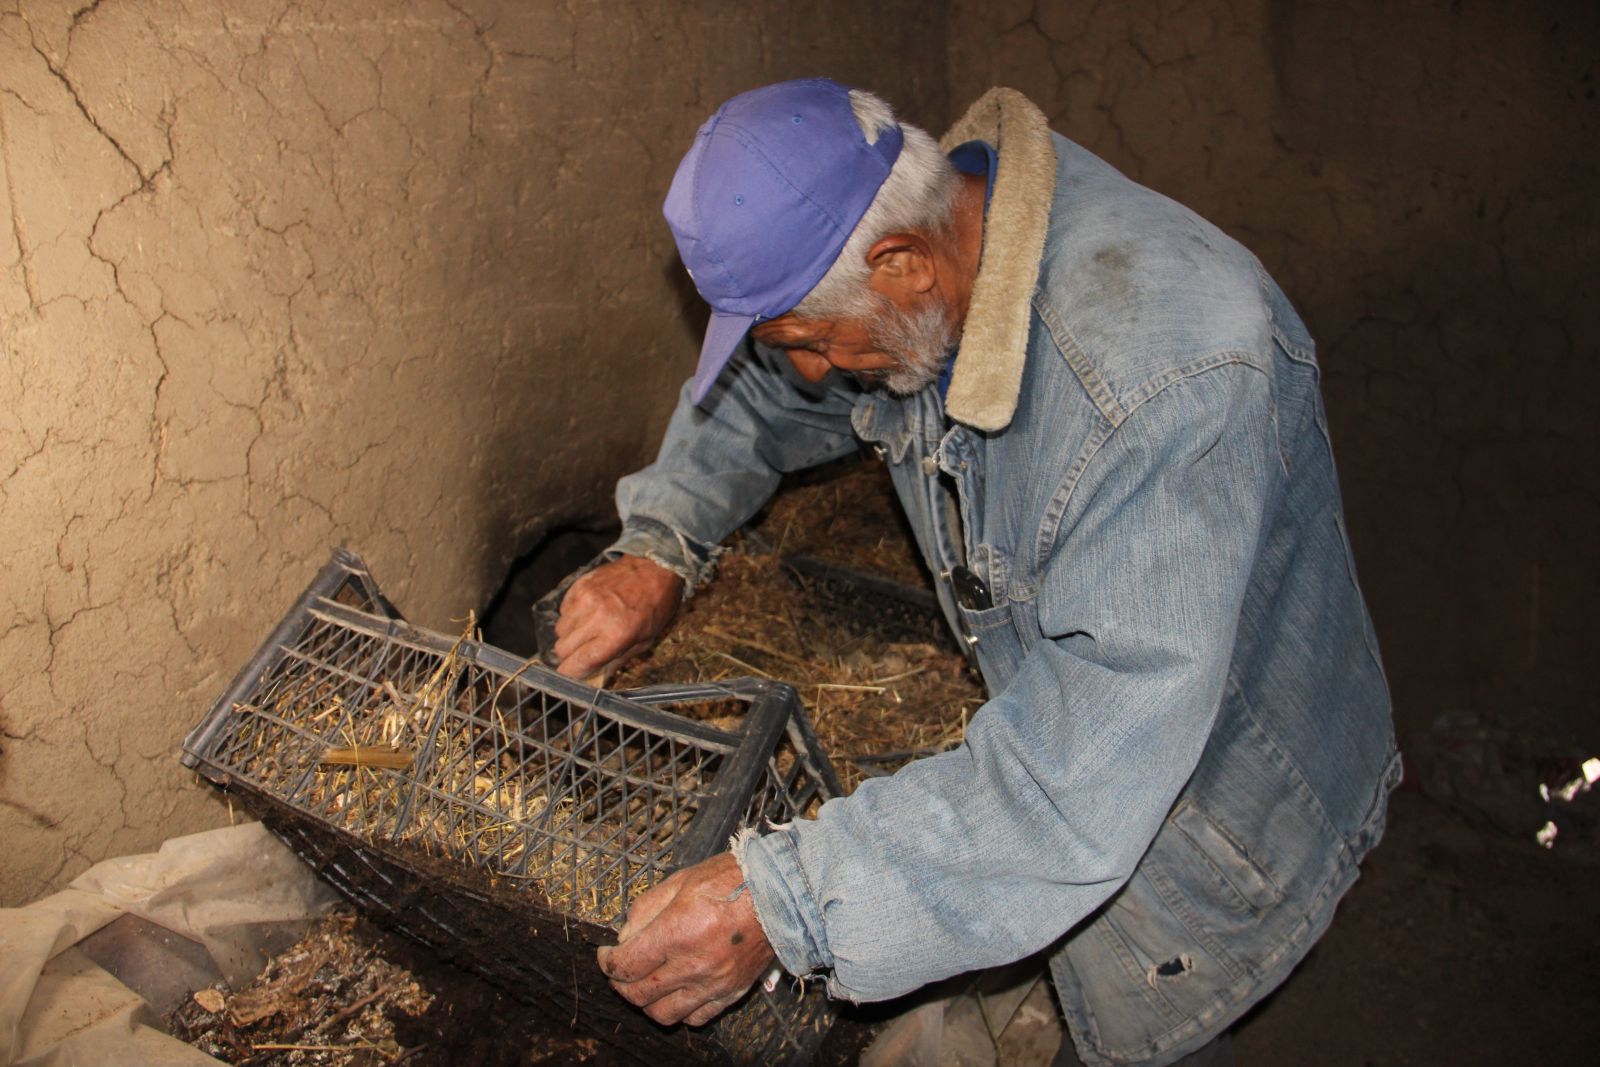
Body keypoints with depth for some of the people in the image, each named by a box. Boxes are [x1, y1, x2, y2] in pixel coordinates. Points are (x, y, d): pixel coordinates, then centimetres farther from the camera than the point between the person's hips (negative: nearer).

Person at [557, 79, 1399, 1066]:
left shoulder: (1170, 377, -42)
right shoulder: (930, 240, -15)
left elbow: (1089, 764, -42)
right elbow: (759, 388, 5)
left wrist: (785, 903, -42)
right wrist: (660, 550, -9)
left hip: (1221, 807, -6)